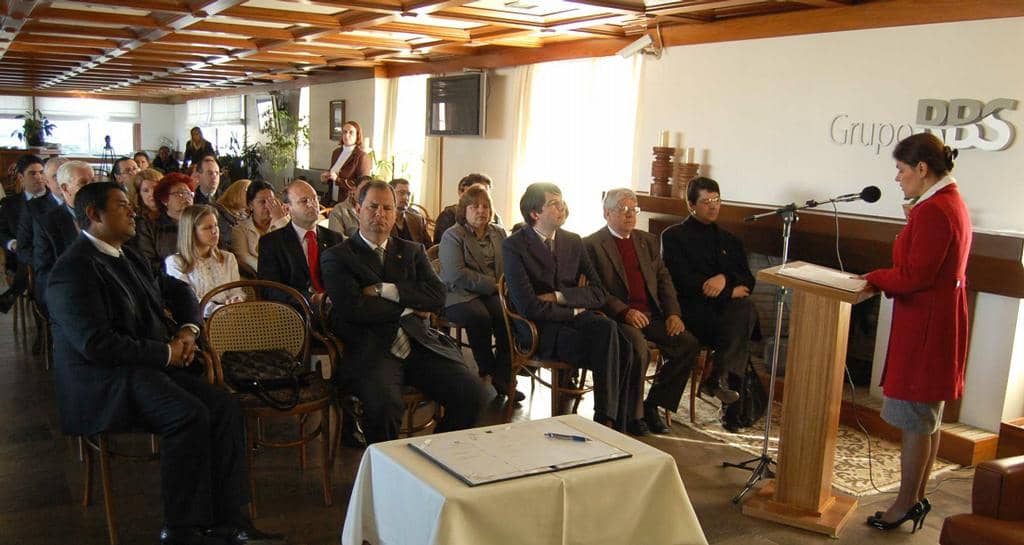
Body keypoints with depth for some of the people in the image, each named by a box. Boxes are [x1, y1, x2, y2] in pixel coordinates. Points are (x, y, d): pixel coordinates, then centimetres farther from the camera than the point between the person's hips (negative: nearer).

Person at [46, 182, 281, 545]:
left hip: (149, 367, 9)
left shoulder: (127, 257, 16)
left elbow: (175, 290, 29)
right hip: (105, 382, -9)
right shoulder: (75, 269, -12)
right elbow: (96, 343, -22)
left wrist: (188, 329, 8)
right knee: (189, 414, -30)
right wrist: (165, 353, -16)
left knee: (225, 405, -12)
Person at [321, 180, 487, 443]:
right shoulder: (337, 257, 8)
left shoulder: (412, 251, 21)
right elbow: (353, 308, -7)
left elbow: (437, 296, 5)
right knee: (385, 403, -34)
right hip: (371, 350, -4)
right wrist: (408, 309, 0)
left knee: (472, 391, -17)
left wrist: (385, 290, -5)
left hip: (420, 344, 4)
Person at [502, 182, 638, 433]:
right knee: (612, 352, -26)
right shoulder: (514, 246, -6)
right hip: (539, 328, -5)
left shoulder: (573, 241, 11)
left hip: (574, 317, 5)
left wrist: (559, 296, -11)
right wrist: (574, 311, -5)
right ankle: (618, 419, -9)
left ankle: (609, 419, -20)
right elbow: (529, 307, -15)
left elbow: (599, 293, 5)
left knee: (607, 327, -29)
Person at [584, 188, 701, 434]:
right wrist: (625, 312, -20)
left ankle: (653, 405, -1)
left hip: (652, 315, 6)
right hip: (618, 317, -6)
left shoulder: (649, 241, 21)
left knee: (689, 344, -14)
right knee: (638, 347, -34)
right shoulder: (591, 245, 0)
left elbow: (663, 279, 18)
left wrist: (673, 313, 1)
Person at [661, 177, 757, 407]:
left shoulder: (729, 240, 26)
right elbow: (683, 281, -5)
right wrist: (730, 292, -7)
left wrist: (725, 278, -9)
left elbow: (747, 281, 15)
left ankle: (719, 377, -37)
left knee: (745, 308, -32)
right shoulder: (673, 236, 9)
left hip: (727, 305, 5)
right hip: (693, 308, -4)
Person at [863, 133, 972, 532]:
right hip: (940, 322, 11)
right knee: (927, 418, 17)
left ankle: (906, 503, 12)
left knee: (915, 420, 0)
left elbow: (914, 276, -22)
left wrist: (873, 279, -7)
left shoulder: (932, 211, -20)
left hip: (925, 327, -11)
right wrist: (883, 278, 7)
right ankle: (918, 499, 27)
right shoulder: (953, 203, 13)